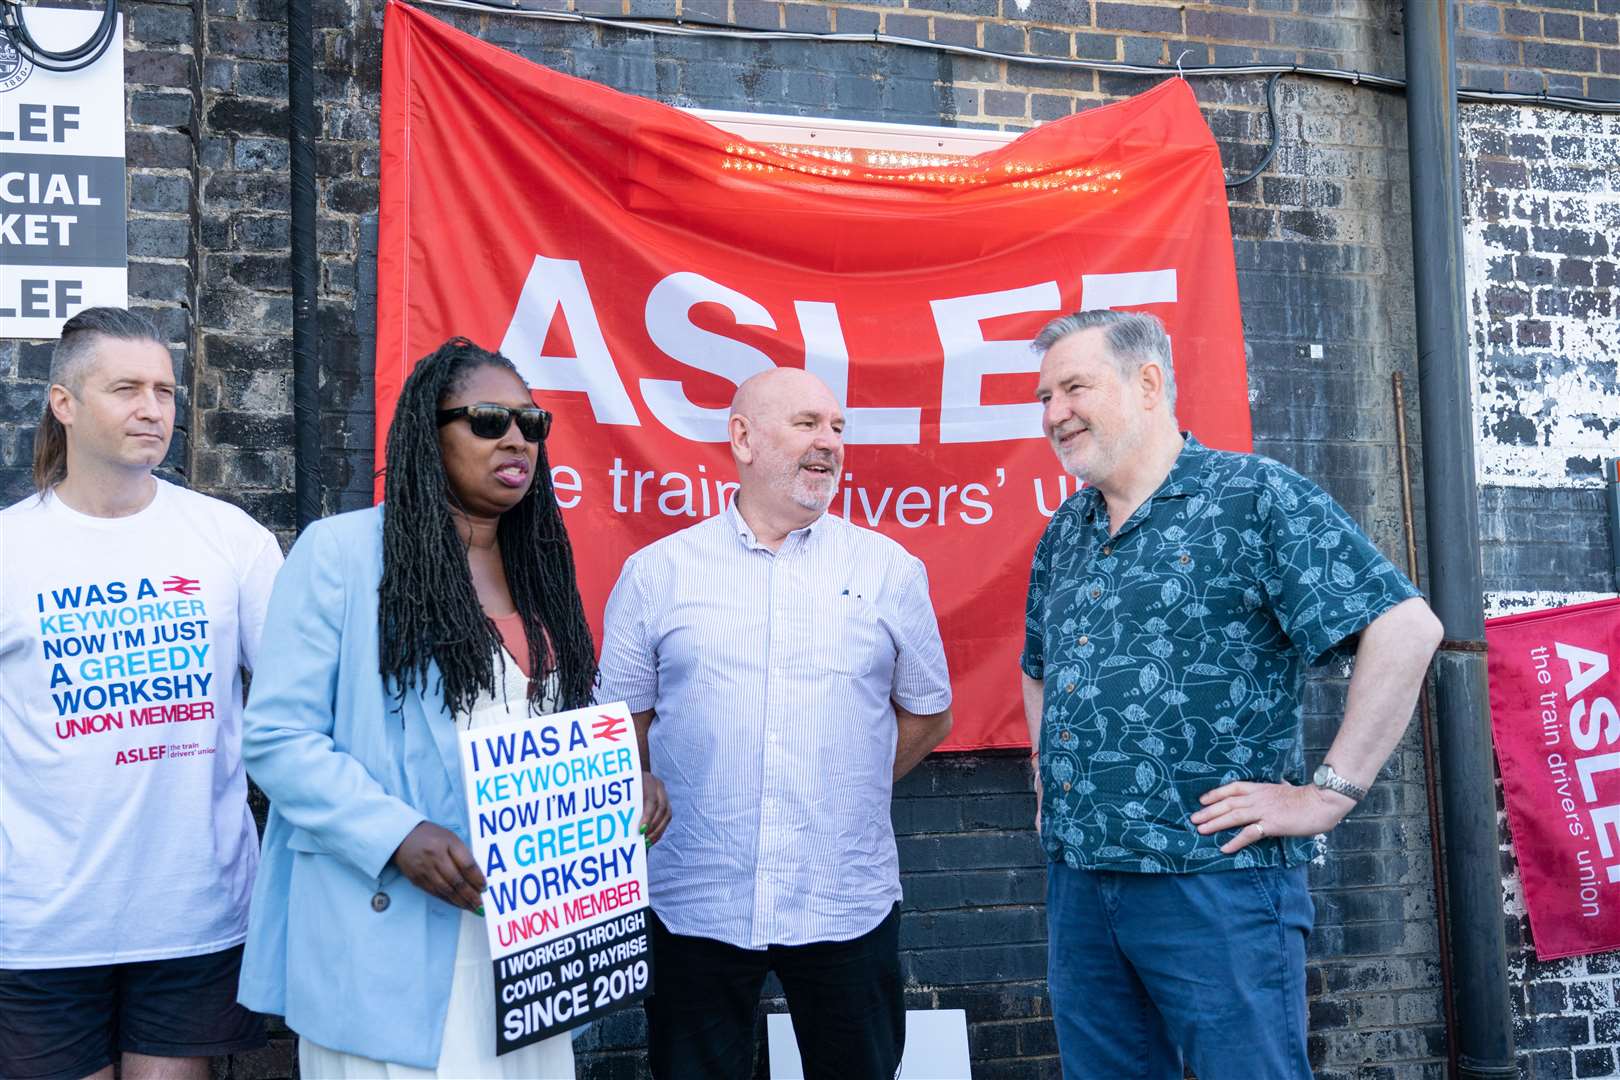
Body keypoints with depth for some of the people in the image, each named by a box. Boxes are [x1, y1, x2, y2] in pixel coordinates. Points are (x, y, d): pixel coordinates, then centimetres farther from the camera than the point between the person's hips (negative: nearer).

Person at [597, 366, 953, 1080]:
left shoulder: (889, 569, 4)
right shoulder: (655, 573, 3)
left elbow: (928, 715, 13)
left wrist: (844, 797, 10)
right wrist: (684, 802, 5)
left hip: (849, 906, 1)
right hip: (695, 907, 0)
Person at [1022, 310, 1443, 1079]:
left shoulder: (1253, 498, -7)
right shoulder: (1064, 533, 15)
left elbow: (1406, 628, -14)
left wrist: (1329, 794, -15)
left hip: (1216, 879, -7)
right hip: (1076, 883, 7)